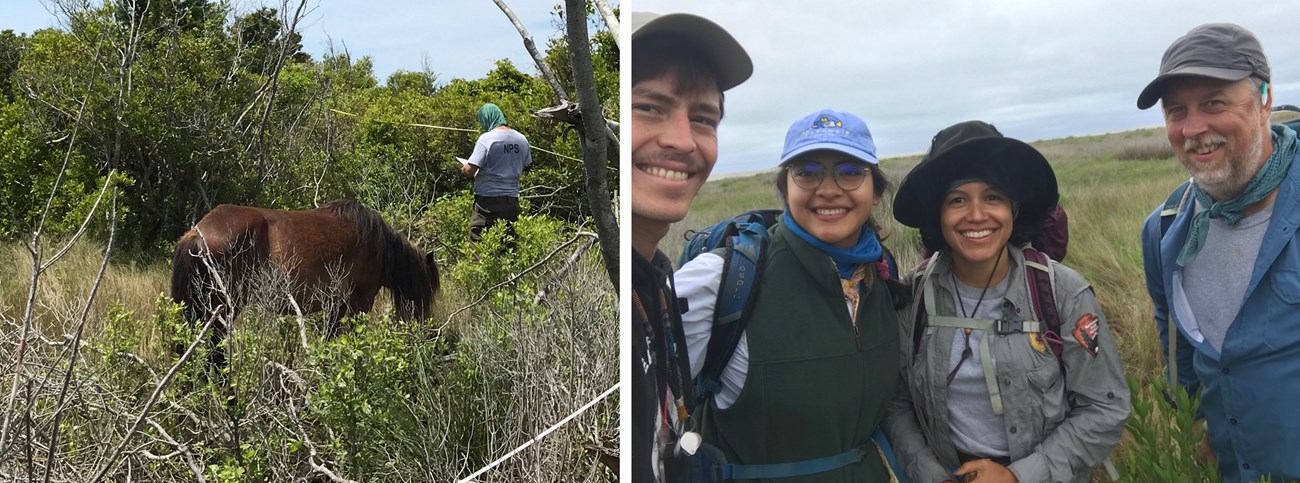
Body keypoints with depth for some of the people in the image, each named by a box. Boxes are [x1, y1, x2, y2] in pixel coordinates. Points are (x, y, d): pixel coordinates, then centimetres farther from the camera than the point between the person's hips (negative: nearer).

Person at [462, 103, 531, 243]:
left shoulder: (486, 138, -14)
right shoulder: (522, 139, 4)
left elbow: (469, 169, -17)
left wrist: (464, 168, 4)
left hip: (488, 200, -6)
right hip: (512, 198, 6)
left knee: (477, 241, 0)